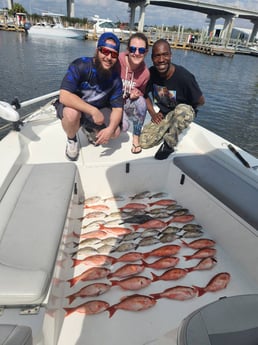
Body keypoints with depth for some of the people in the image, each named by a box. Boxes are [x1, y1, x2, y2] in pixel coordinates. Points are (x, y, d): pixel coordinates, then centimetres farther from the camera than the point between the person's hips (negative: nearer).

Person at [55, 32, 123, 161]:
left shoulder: (115, 77, -13)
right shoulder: (80, 66, -26)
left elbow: (117, 108, -13)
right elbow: (64, 96, -37)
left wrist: (110, 128, -33)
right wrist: (94, 111, -40)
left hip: (97, 109, 4)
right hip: (71, 107, -3)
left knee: (115, 132, -14)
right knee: (72, 113, -38)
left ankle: (90, 129, 20)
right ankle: (71, 140, -3)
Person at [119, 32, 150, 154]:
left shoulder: (145, 72, -12)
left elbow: (141, 92, 6)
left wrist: (137, 93, -19)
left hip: (128, 103, 3)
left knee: (141, 101, -29)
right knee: (123, 126, -27)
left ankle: (136, 137, -10)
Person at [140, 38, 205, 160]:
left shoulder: (184, 76, -26)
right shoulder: (151, 72, -12)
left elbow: (201, 101, -15)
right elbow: (146, 94, 6)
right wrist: (152, 113, -5)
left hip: (183, 113, -4)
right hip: (161, 115, 4)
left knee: (182, 109, -41)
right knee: (144, 142, -14)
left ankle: (169, 144, -17)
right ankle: (169, 131, 15)